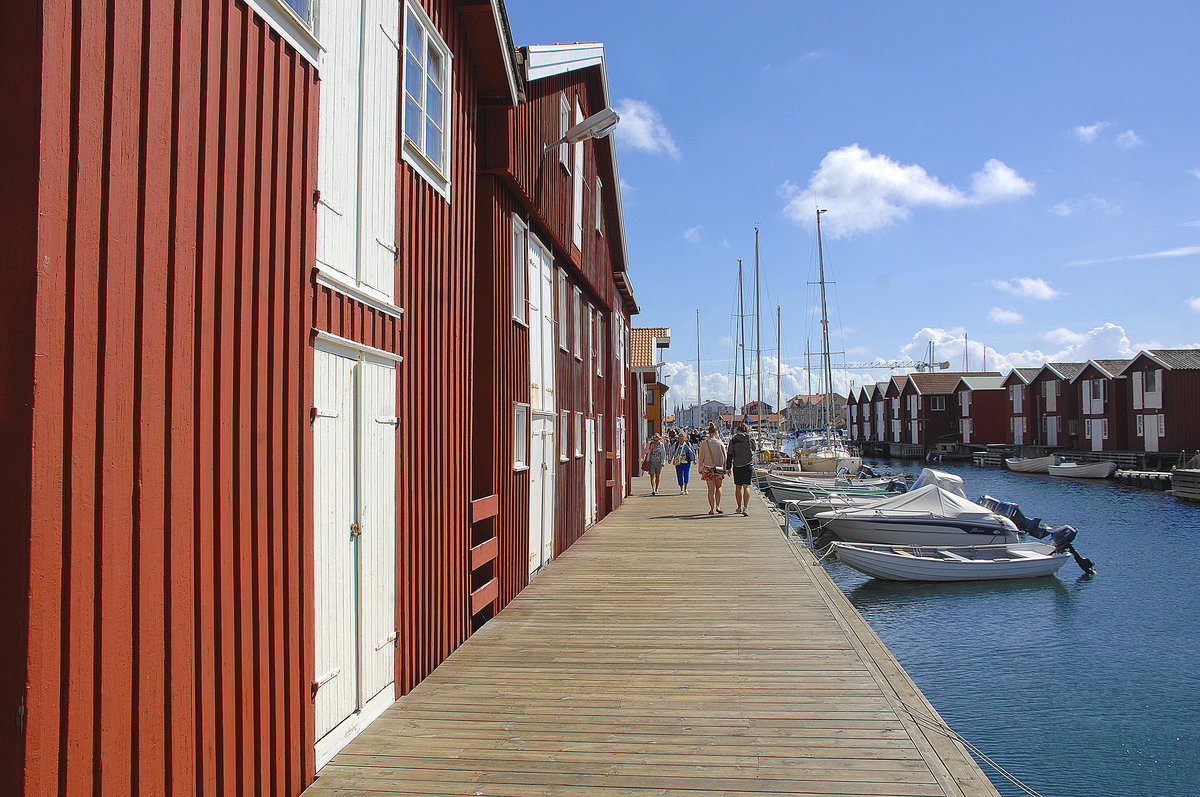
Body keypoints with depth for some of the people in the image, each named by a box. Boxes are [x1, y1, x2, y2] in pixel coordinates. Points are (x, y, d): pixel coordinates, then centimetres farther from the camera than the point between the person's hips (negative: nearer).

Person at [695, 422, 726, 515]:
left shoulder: (703, 444, -4)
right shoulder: (720, 443, -5)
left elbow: (701, 458, 0)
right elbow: (724, 457, 0)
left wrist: (700, 469, 9)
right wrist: (725, 468, 9)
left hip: (708, 469, 0)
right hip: (718, 468, 0)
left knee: (711, 489, 5)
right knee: (718, 487, 19)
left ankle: (712, 509, 2)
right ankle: (718, 506, 12)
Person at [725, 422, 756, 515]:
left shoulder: (733, 440, -5)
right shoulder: (750, 439, -2)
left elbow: (730, 455, -3)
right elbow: (753, 449, 15)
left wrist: (728, 468, 3)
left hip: (737, 466, 0)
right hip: (748, 466, 0)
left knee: (738, 487, 12)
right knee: (746, 487, -2)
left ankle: (739, 508, 21)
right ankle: (745, 508, -17)